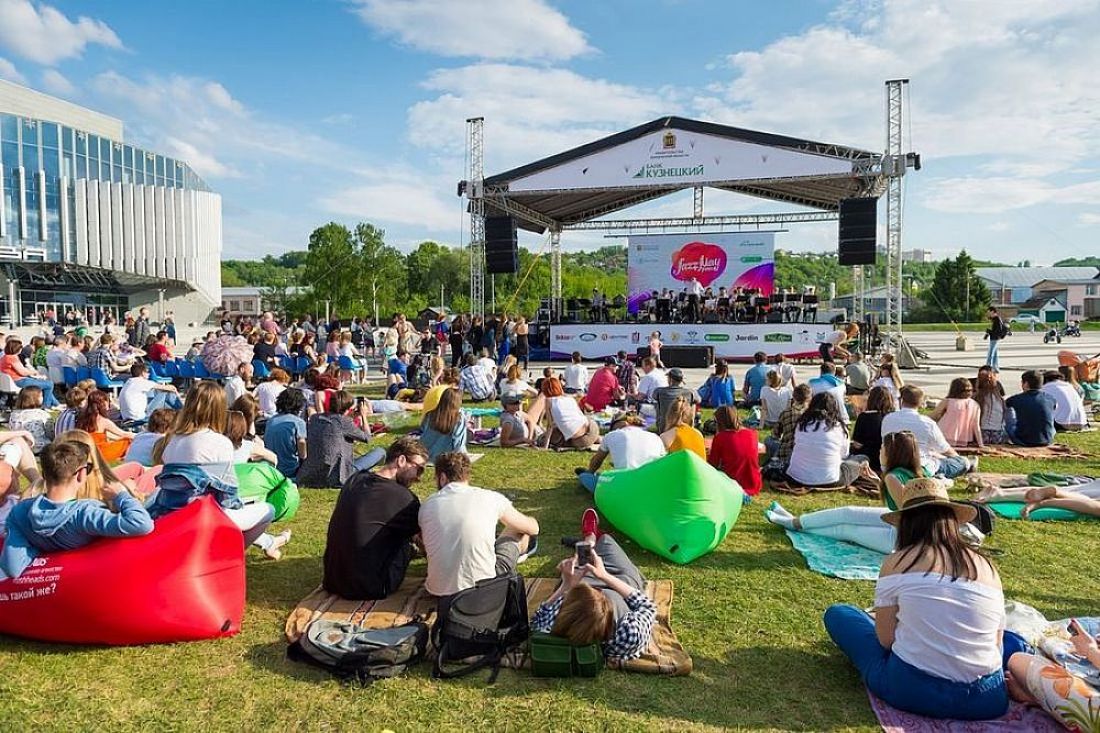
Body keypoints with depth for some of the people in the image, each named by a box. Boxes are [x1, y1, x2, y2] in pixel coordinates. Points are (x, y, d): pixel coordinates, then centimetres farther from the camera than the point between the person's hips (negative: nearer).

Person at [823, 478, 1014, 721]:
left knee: (837, 614, 17)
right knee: (1013, 644, 35)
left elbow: (886, 639, -6)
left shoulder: (897, 562, -8)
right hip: (987, 701, 3)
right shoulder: (988, 567, 3)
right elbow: (996, 644, 7)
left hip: (912, 690, -3)